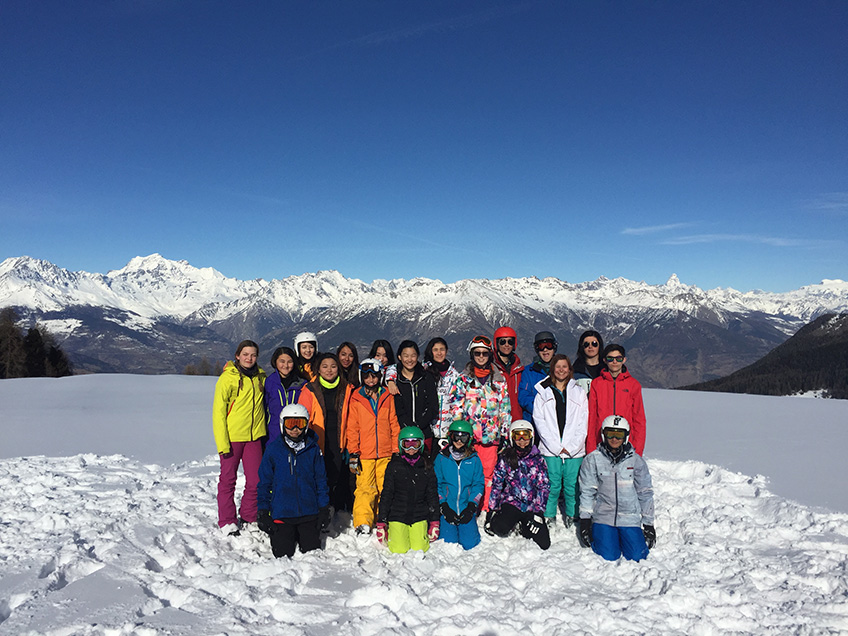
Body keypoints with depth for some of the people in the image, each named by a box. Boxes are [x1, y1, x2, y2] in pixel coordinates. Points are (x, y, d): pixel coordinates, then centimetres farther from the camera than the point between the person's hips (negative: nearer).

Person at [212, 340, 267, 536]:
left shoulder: (260, 377, 7)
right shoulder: (227, 378, -7)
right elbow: (218, 411, -8)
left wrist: (265, 432, 13)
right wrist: (222, 442, -13)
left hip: (254, 436, 4)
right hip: (232, 437, -4)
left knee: (255, 480, 6)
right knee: (228, 479, 5)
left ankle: (248, 518, 24)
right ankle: (227, 522, 17)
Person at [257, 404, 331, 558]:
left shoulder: (313, 449, 0)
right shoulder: (273, 448, -3)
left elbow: (321, 480, 7)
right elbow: (265, 482, 3)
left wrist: (324, 508, 4)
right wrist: (263, 511, 0)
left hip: (309, 512, 1)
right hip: (281, 513, -1)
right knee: (283, 554, -1)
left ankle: (300, 535, 32)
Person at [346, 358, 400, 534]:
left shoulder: (387, 397, 8)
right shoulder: (356, 399, 4)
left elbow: (393, 424, 11)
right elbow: (352, 428, 3)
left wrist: (396, 450, 7)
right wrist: (353, 453, -3)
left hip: (385, 453, 2)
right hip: (364, 453, -2)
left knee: (385, 487, 5)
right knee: (364, 488, -7)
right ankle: (363, 523, -2)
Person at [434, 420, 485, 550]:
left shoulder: (474, 459, 5)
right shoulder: (441, 458, 2)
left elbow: (478, 484, 5)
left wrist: (471, 507, -7)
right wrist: (444, 507, -8)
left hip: (466, 510, 1)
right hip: (447, 509, -1)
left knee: (470, 544, -7)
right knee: (448, 543, -10)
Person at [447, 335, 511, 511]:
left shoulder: (499, 381, 10)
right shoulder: (463, 379, 6)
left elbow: (505, 408, 11)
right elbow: (455, 407, 2)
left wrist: (505, 433, 6)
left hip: (491, 435, 1)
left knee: (489, 472, 1)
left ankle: (485, 510, 10)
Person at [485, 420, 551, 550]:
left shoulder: (538, 460, 1)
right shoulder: (506, 459, 0)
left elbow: (544, 487, -1)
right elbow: (496, 484, 4)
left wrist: (538, 513, -10)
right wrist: (492, 510, 1)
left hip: (532, 506, 1)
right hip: (511, 502, -1)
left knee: (544, 544, -10)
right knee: (499, 529, -28)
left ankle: (524, 528, 20)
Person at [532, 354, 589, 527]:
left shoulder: (579, 392, 11)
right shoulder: (543, 393, 7)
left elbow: (584, 422, 5)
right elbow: (539, 421, 0)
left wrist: (572, 446, -7)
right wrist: (556, 446, -8)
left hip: (574, 450, 1)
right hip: (550, 449, -1)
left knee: (572, 486, 1)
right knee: (552, 485, -3)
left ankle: (572, 518, 17)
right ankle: (548, 519, 11)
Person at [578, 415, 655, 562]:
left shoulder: (636, 461, 2)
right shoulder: (592, 460, -1)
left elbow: (645, 493, 9)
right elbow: (586, 492, 2)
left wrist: (649, 523, 7)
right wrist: (585, 521, -2)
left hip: (630, 518, 1)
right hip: (603, 517, -1)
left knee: (637, 556, -11)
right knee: (608, 557, -13)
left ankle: (622, 538, 20)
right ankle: (597, 535, 18)